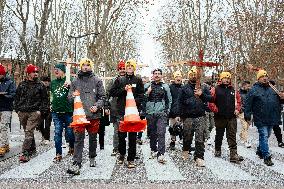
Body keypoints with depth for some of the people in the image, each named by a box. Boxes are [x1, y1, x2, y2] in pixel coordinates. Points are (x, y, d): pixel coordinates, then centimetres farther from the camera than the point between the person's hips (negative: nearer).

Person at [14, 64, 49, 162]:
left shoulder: (40, 85, 2)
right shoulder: (22, 84, 11)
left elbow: (45, 99, 0)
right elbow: (17, 98, 16)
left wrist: (41, 111, -8)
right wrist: (17, 109, 8)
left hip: (34, 113, -4)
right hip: (22, 112, 4)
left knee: (29, 132, -11)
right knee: (28, 132, 14)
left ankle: (25, 153, -11)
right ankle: (32, 149, 29)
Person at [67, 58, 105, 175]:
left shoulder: (97, 81, 5)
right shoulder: (75, 81, 11)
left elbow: (102, 97, 3)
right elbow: (69, 97, 14)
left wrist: (97, 106, -14)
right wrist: (73, 96, -9)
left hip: (94, 115, 0)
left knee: (93, 138, 12)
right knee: (78, 139, -4)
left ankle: (92, 158, 32)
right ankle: (76, 163, -4)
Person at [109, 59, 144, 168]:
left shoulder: (138, 80, 10)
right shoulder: (120, 80, 11)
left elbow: (142, 95, 5)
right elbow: (112, 92, 6)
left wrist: (136, 101, -13)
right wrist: (123, 89, -6)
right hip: (122, 111, 1)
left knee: (133, 136, 1)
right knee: (121, 134, 5)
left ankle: (131, 159, 9)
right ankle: (122, 154, 27)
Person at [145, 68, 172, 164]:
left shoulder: (165, 86, 10)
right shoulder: (147, 86, 10)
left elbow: (169, 100, 19)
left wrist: (167, 111, 11)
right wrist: (147, 93, -7)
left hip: (162, 114, -1)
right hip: (150, 113, 2)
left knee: (161, 133, -12)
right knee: (152, 133, 9)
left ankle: (161, 154, -14)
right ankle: (153, 150, 25)